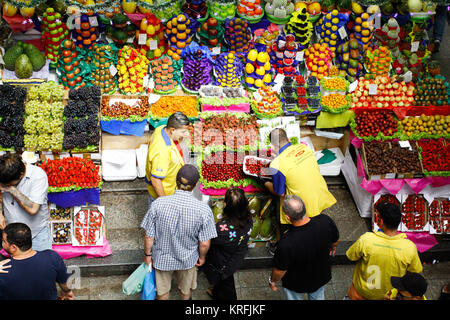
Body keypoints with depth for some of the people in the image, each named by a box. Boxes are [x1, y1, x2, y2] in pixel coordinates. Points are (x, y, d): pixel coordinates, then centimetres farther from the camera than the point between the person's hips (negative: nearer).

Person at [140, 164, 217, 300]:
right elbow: (205, 243, -18)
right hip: (187, 259, 0)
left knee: (162, 290, 28)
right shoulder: (204, 209, -27)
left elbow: (149, 237, -16)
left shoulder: (158, 204, -26)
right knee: (186, 289, 31)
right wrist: (202, 257, 3)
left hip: (163, 258, 0)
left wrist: (148, 254, 3)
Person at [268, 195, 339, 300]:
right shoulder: (325, 221, -31)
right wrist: (333, 247, 17)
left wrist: (272, 281, -1)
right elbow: (336, 240, -7)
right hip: (322, 277, 3)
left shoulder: (286, 243, -42)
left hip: (297, 284, -3)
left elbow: (280, 270, -24)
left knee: (295, 298, 29)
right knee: (318, 296, 33)